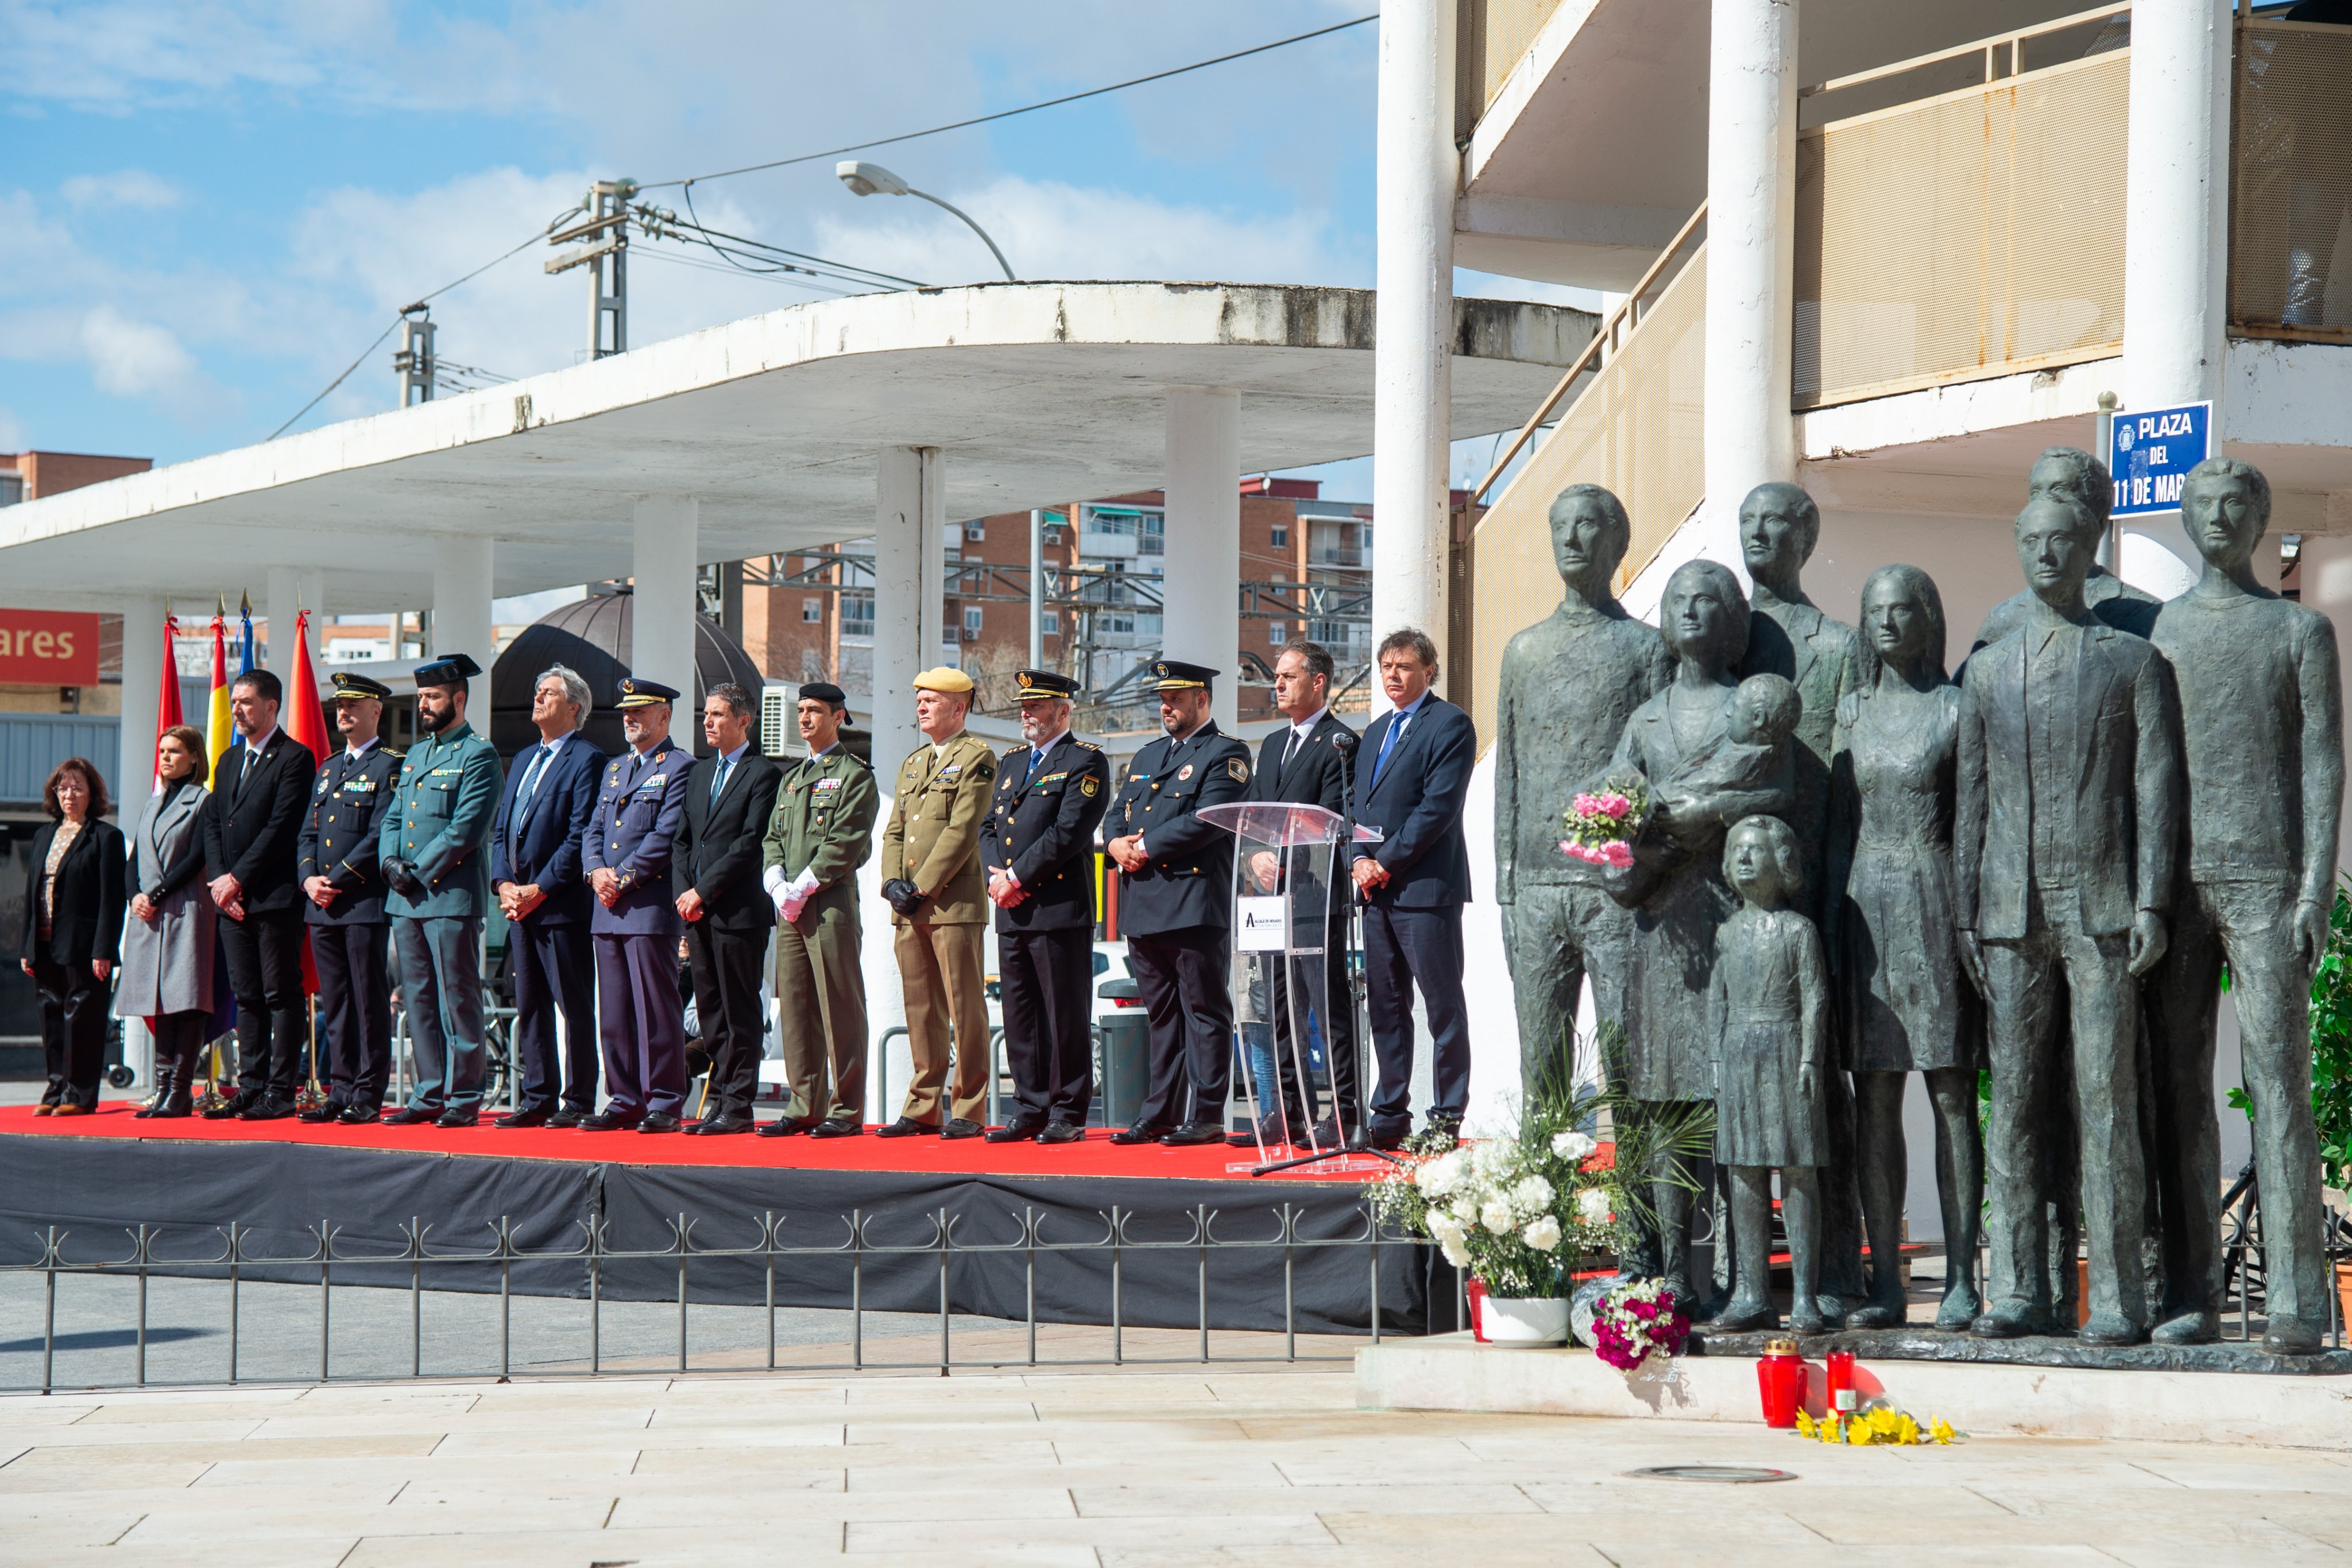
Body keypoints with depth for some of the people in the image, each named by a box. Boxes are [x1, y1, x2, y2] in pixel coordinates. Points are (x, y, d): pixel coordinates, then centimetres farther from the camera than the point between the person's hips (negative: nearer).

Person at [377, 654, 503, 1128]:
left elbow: (466, 829, -14)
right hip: (406, 898, 8)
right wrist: (392, 863, 0)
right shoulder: (414, 755, 20)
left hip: (451, 896, -8)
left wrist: (420, 872, -13)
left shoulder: (478, 755, -6)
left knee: (458, 1000, -5)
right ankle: (430, 1094, 14)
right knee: (419, 1000, 9)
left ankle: (464, 1098, -3)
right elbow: (392, 818, 19)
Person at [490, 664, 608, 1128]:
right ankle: (538, 1098, 13)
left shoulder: (587, 760, -5)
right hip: (520, 905, 8)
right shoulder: (523, 760, 21)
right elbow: (500, 831, 19)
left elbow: (580, 837, -13)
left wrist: (539, 890, -14)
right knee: (529, 1006, 9)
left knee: (575, 1007, -4)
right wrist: (504, 884, 2)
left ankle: (578, 1102, -1)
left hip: (562, 904, -8)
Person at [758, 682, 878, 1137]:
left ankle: (847, 1111, -4)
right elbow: (773, 838, 17)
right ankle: (805, 1107, 12)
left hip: (831, 905, -7)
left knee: (840, 1009, -6)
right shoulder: (792, 779, 21)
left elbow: (845, 843, -12)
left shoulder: (855, 775, -3)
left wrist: (803, 887, -15)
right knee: (795, 1009, 7)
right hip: (790, 910, 7)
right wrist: (778, 885, -1)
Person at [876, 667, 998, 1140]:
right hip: (909, 907, 7)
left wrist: (923, 888, -14)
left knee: (965, 1008, -5)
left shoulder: (977, 757, -3)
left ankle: (969, 1110, -2)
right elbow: (894, 831, 18)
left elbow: (963, 830, -12)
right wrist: (893, 883, 1)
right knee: (921, 1010, 9)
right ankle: (925, 1108, 13)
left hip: (955, 901, -7)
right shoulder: (912, 763, 21)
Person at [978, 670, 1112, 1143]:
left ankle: (1068, 1114, 0)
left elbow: (1070, 831, -13)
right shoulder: (1011, 763, 21)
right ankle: (1030, 1109, 14)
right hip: (1012, 910, 7)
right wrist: (996, 875, -2)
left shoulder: (1086, 761, -3)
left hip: (1060, 907, -7)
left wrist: (1018, 876, -13)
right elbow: (988, 827, 17)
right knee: (1020, 1016, 8)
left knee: (1066, 1016, -4)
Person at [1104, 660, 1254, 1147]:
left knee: (1204, 1012, -5)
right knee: (1161, 1014, 10)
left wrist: (1146, 846, -12)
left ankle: (1206, 1116, -4)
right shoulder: (1147, 756, 23)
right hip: (1144, 907, 8)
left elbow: (1208, 820, -15)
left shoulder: (1226, 754, -2)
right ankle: (1160, 1112, 14)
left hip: (1196, 903, -8)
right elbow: (1118, 813, 22)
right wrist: (1118, 844, -1)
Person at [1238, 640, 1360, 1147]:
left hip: (1316, 892, -8)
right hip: (1273, 894, 8)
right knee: (1280, 1008, 9)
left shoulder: (1339, 743, -5)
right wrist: (1257, 856, -2)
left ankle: (1344, 1113, -6)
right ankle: (1287, 1110, 13)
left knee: (1329, 1003, -8)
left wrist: (1284, 862, -15)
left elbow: (1330, 820, -12)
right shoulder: (1273, 744, 21)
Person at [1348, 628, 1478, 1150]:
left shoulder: (1450, 725, -5)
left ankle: (1447, 1120, -2)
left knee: (1443, 1006, -4)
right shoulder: (1376, 731, 21)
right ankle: (1390, 1115, 14)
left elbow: (1439, 807, -14)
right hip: (1376, 890, 8)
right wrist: (1360, 860, 1)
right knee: (1385, 1006, 9)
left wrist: (1387, 862, -14)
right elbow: (1358, 806, 20)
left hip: (1425, 886, -8)